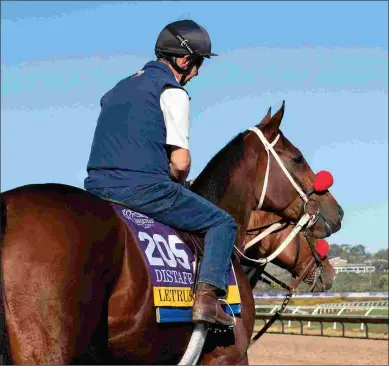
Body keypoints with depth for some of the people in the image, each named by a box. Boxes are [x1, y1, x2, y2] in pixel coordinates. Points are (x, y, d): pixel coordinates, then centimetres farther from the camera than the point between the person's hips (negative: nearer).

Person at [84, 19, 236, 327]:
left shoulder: (122, 86, 22)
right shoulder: (172, 91, -3)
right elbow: (181, 163, -11)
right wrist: (178, 182, 12)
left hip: (97, 187, 8)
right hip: (144, 188, -7)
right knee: (222, 223, 8)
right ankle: (208, 296, -9)